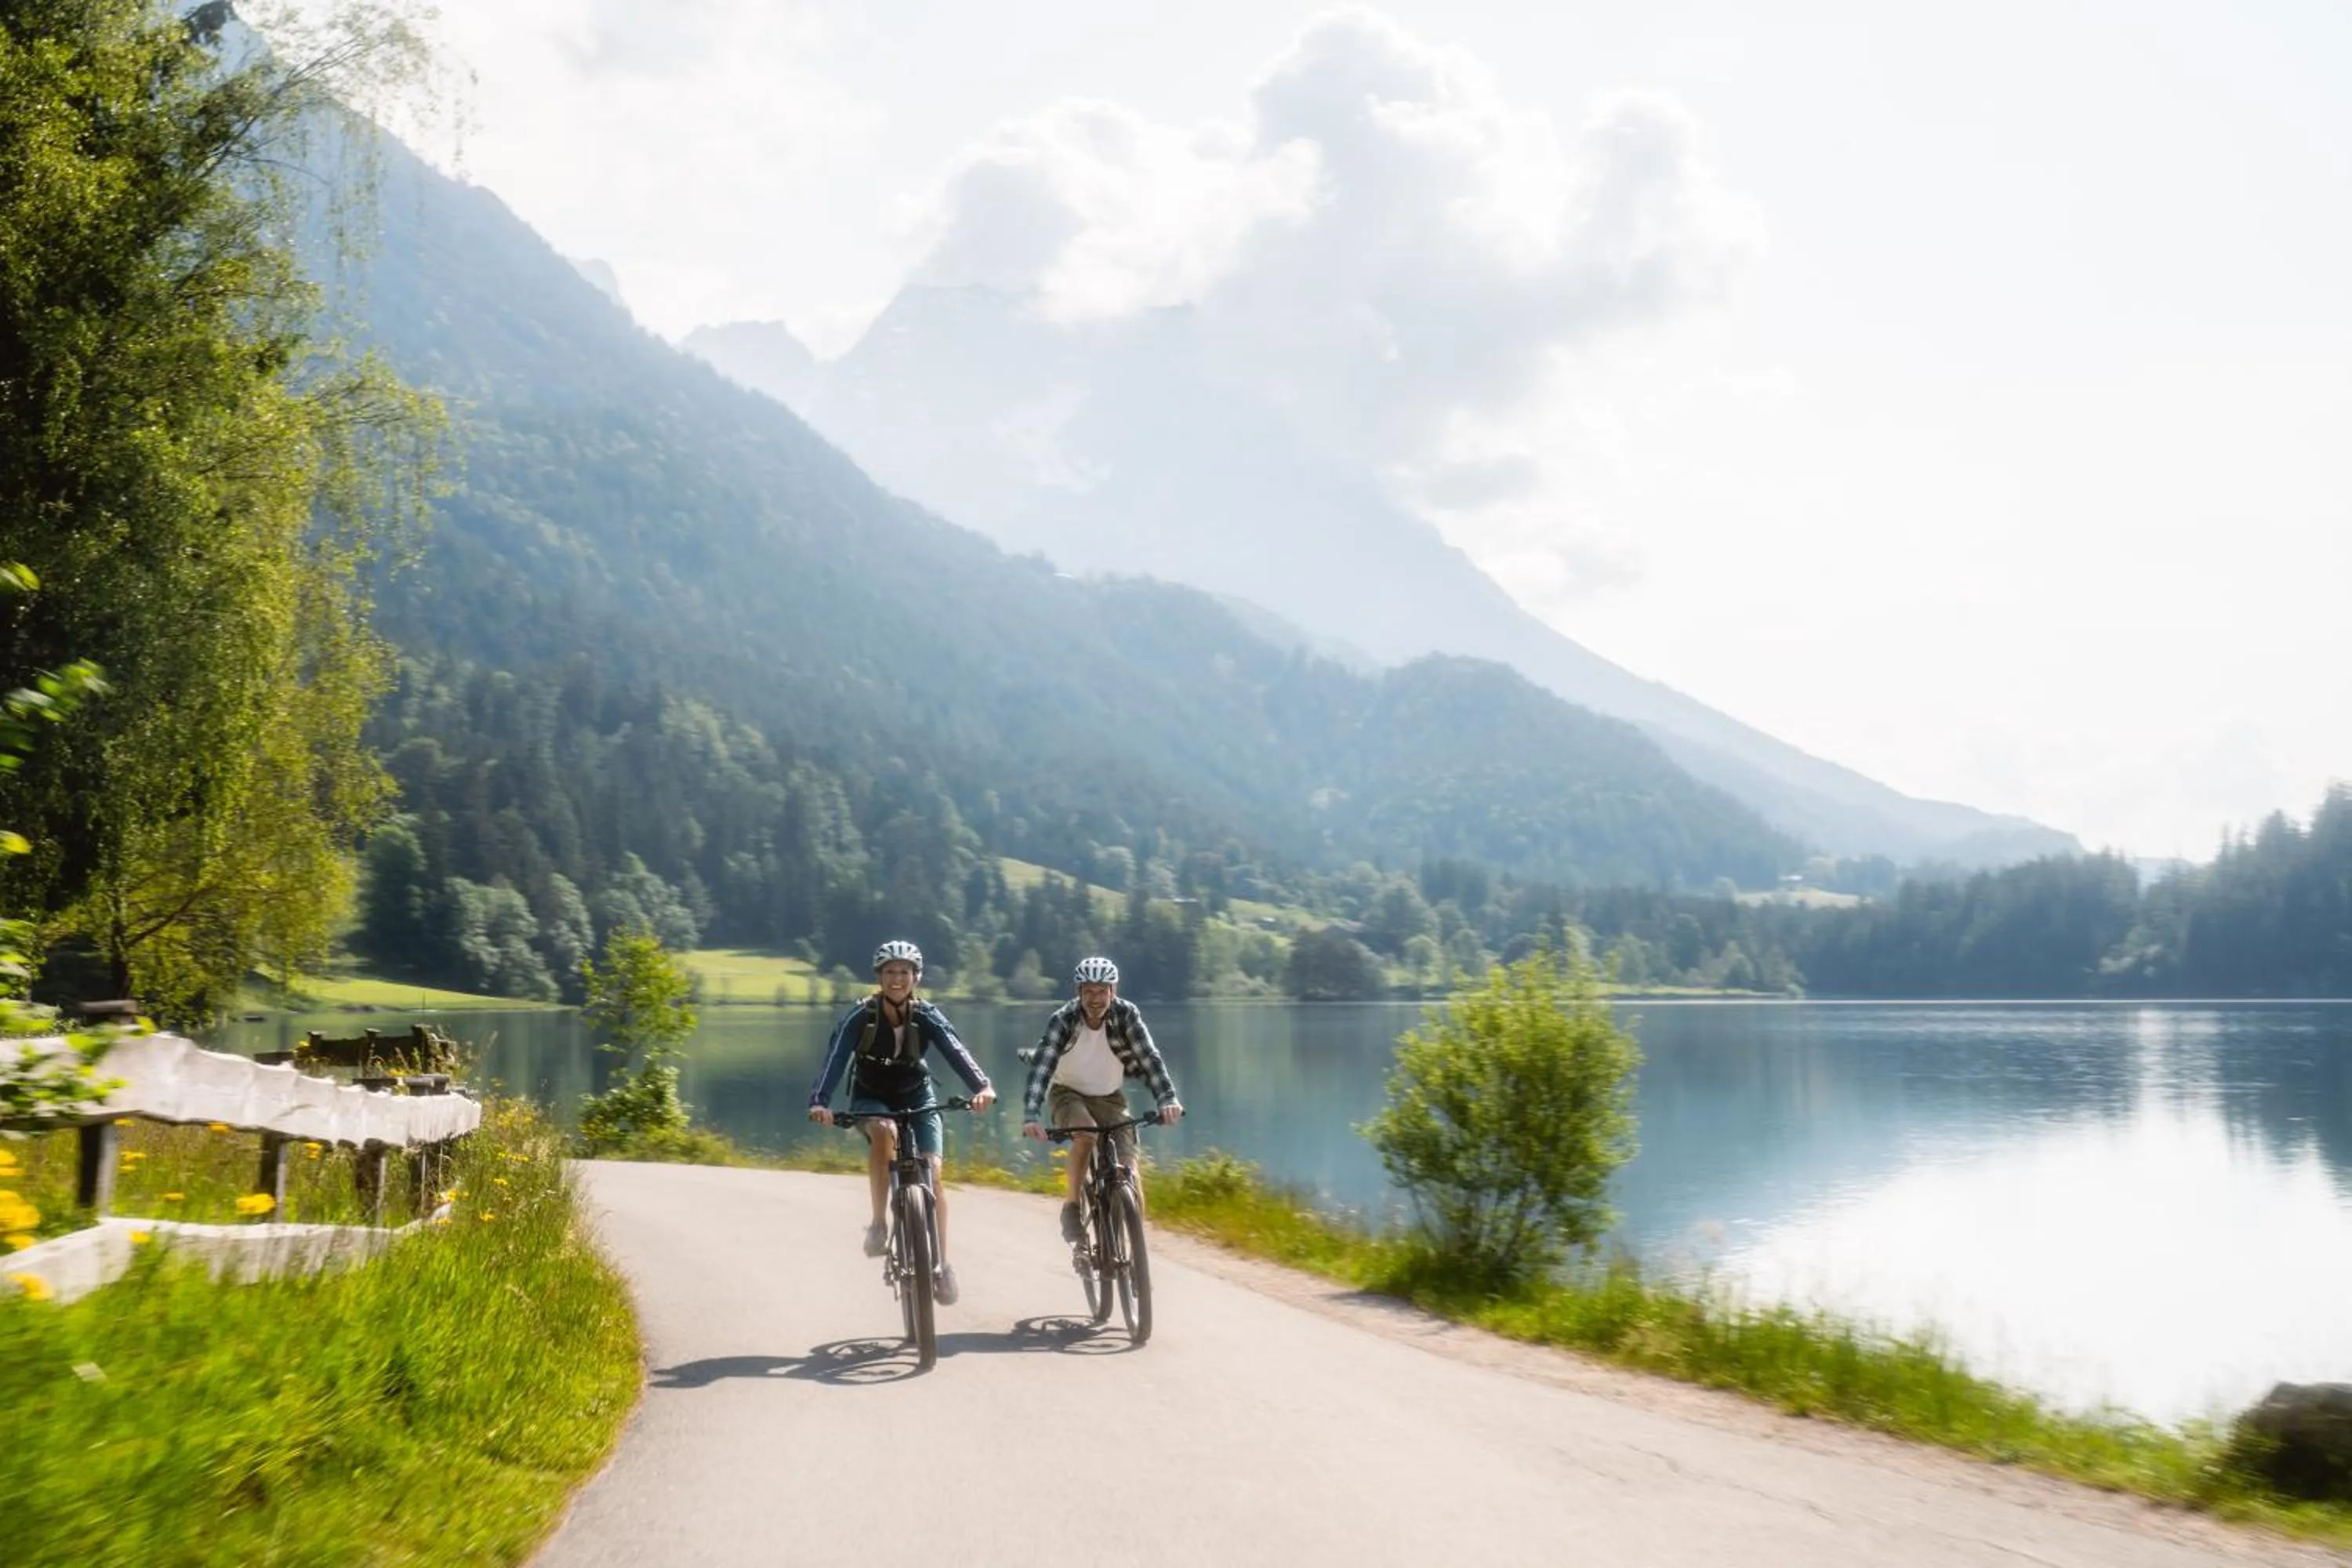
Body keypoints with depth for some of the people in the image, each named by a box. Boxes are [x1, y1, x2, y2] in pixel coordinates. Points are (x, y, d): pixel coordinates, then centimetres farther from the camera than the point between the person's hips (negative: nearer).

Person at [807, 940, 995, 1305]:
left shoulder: (927, 1017, -19)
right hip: (871, 1099, -1)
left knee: (931, 1172, -16)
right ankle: (878, 1224, -24)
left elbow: (956, 1052, -33)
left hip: (917, 1097, 1)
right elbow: (836, 1059, -33)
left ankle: (942, 1264, -3)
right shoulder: (860, 1017, -22)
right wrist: (819, 1102, -51)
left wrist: (983, 1087, -52)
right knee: (884, 1131, -36)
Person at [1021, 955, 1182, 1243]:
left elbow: (1149, 1057, -28)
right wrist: (1030, 1116, -46)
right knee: (1086, 1133, -34)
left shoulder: (1127, 1014, -20)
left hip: (1110, 1098, 1)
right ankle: (1072, 1208, -18)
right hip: (1068, 1093, -1)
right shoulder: (1063, 1019, -23)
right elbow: (1041, 1065, -32)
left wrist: (1168, 1099, -44)